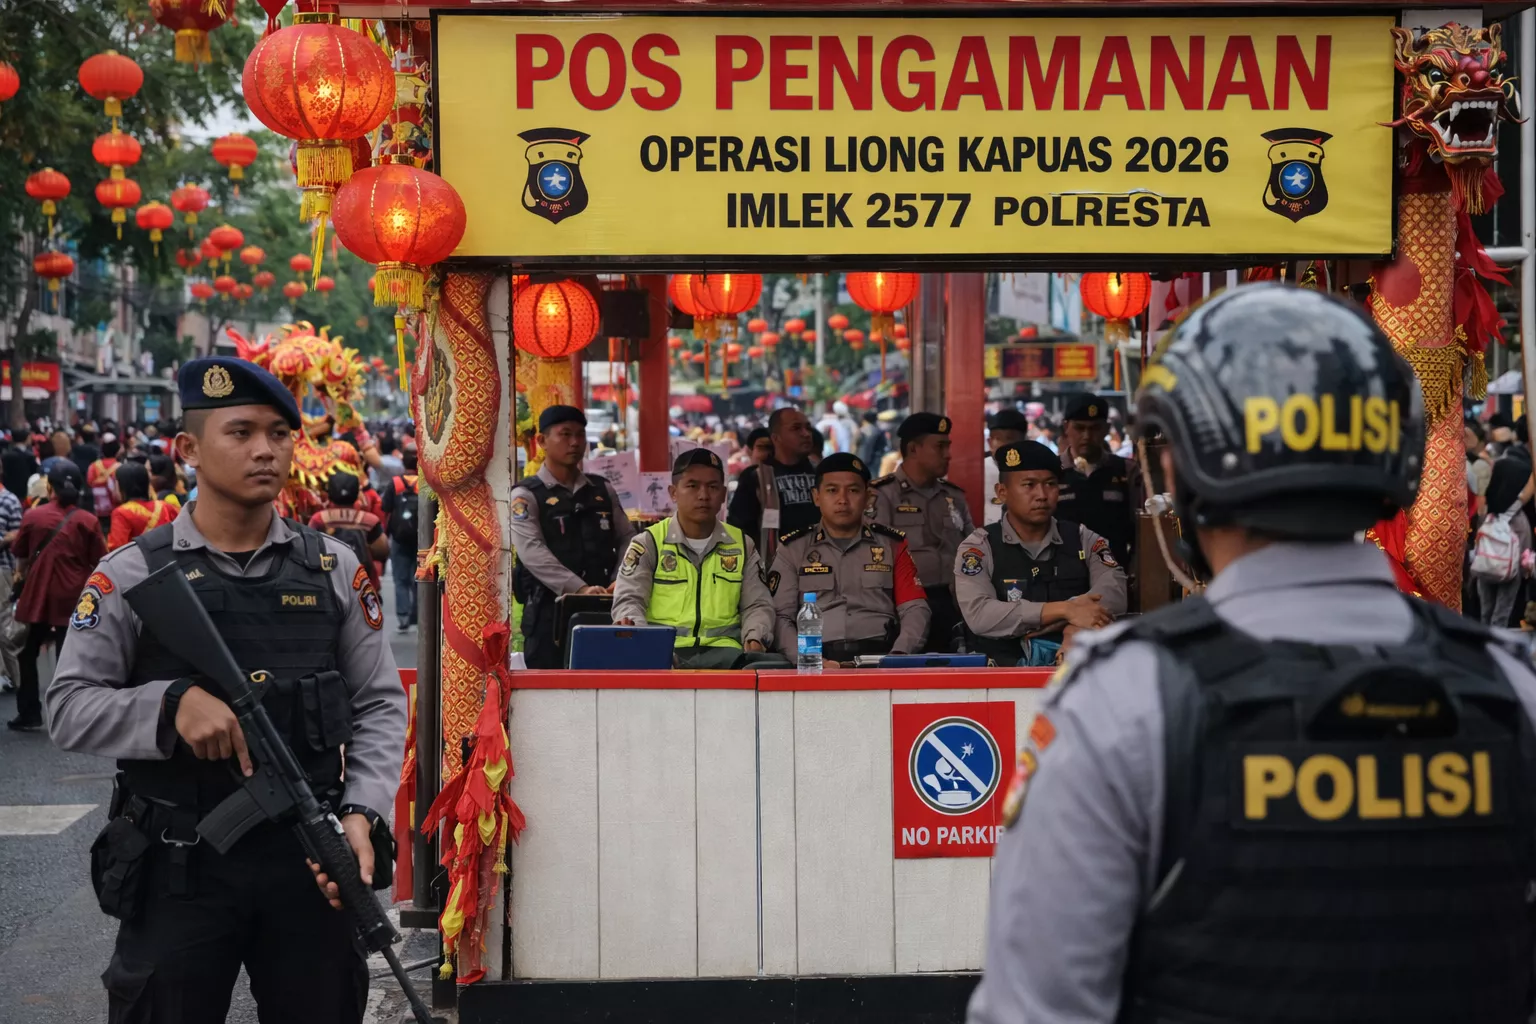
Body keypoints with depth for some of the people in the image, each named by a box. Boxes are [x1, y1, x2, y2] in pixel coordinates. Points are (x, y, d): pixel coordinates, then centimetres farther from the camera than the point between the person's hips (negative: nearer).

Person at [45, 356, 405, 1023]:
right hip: (178, 869, -2)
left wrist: (363, 812, -9)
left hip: (312, 866, 2)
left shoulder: (333, 570, 6)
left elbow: (380, 704, 6)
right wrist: (174, 704, -21)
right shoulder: (132, 575, -1)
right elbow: (68, 711, -4)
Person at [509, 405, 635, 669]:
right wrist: (580, 589, -25)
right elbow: (532, 551, -14)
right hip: (549, 610, -4)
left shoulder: (603, 491, 16)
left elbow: (628, 539, 14)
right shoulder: (526, 495, 0)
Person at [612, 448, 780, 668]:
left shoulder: (742, 545, 20)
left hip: (723, 651, 2)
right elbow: (629, 600, 2)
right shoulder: (648, 543, 11)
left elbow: (757, 605, 19)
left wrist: (754, 638, -5)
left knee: (774, 666, -34)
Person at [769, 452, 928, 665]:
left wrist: (898, 657, -10)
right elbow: (780, 617, 6)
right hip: (818, 662, -1)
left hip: (879, 657, 1)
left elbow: (915, 610, 10)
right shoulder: (793, 549, 16)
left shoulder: (892, 545, 18)